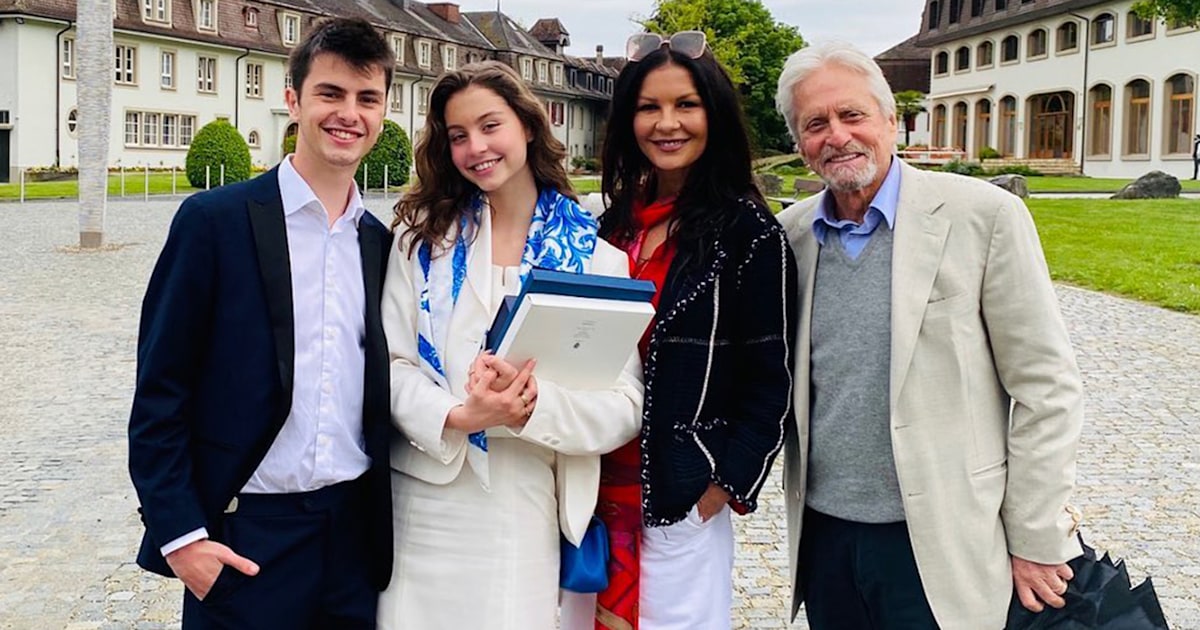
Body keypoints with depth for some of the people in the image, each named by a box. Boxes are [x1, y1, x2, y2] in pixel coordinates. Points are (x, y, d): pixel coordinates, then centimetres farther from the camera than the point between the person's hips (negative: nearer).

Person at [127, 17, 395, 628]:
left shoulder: (379, 243, 7)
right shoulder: (214, 220, -7)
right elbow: (159, 391, -7)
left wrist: (387, 523, 9)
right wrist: (179, 532, -11)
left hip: (355, 529, 4)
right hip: (244, 534, -4)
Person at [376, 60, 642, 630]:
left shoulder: (594, 251, 0)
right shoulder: (424, 235, 5)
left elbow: (627, 402, -5)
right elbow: (392, 363, -2)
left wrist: (535, 406, -22)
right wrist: (459, 416, -20)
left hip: (533, 514, -1)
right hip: (427, 506, 1)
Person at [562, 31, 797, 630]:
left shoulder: (748, 231, -8)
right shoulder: (615, 223, 8)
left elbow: (770, 383, -8)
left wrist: (725, 487, -10)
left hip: (684, 504, -5)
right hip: (596, 488, 5)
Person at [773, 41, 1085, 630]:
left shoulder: (986, 216, -9)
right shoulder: (789, 233, 4)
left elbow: (1046, 388, -8)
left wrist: (1036, 544, -7)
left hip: (942, 548, -4)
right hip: (823, 533, 4)